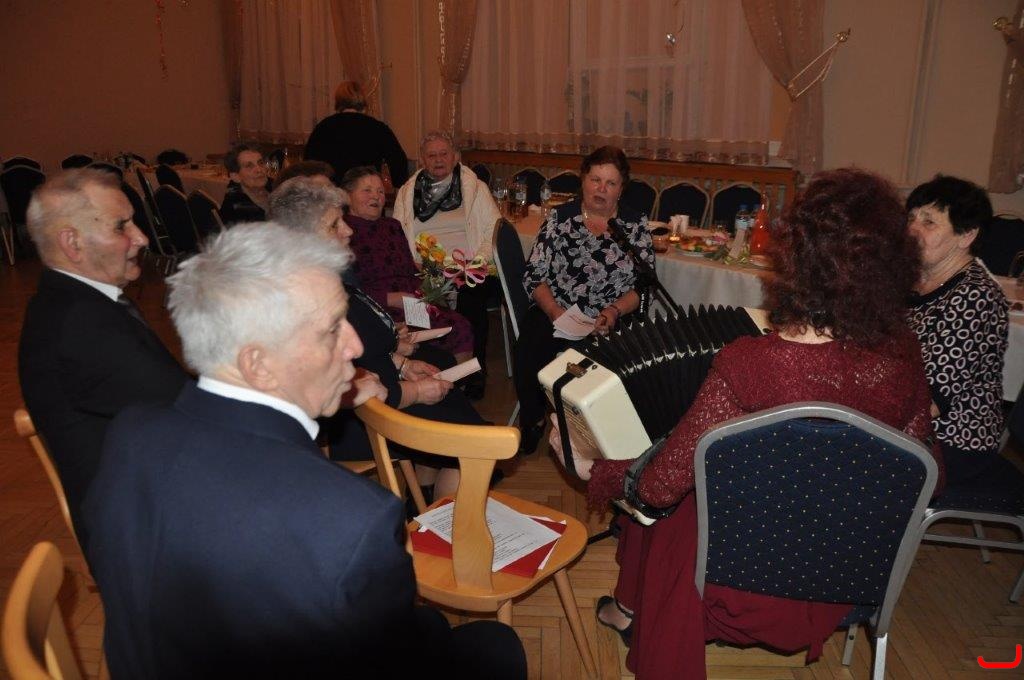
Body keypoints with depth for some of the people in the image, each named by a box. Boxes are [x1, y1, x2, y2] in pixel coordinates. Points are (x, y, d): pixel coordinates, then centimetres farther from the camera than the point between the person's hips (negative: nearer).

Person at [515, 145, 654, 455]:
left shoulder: (636, 224, 6)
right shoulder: (560, 218, 6)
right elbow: (534, 275, 3)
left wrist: (615, 310, -14)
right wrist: (554, 311, -13)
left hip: (613, 319, 0)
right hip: (555, 312, 1)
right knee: (528, 353, -28)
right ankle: (532, 420, 3)